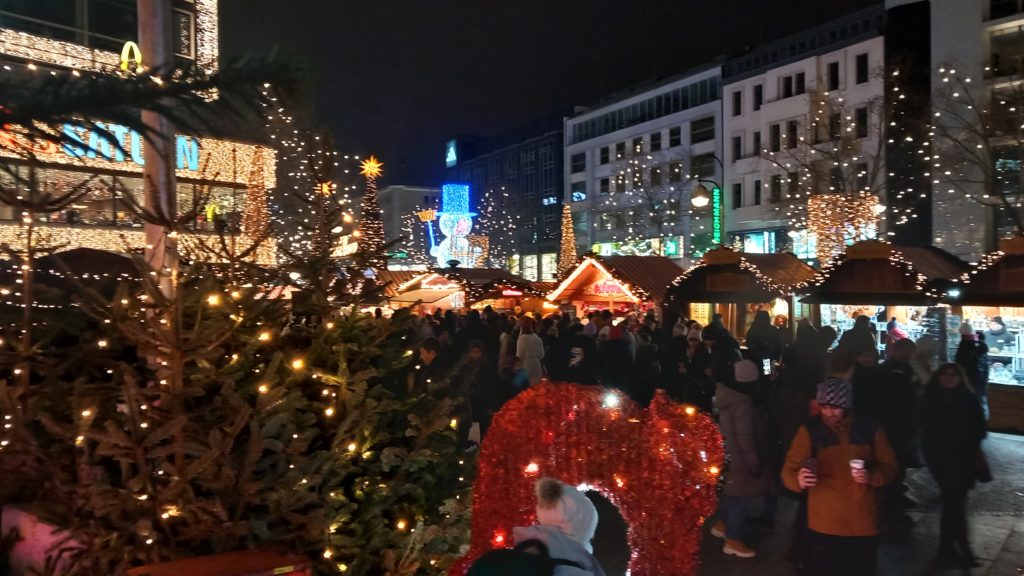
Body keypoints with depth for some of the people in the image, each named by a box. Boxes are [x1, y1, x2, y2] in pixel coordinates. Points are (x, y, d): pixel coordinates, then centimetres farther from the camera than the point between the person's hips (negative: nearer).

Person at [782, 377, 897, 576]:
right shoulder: (810, 431, -6)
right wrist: (798, 479, -32)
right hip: (825, 526, -2)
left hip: (863, 525, 2)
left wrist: (872, 476, -15)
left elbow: (889, 466, 8)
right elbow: (789, 470, -8)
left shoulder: (870, 430, 1)